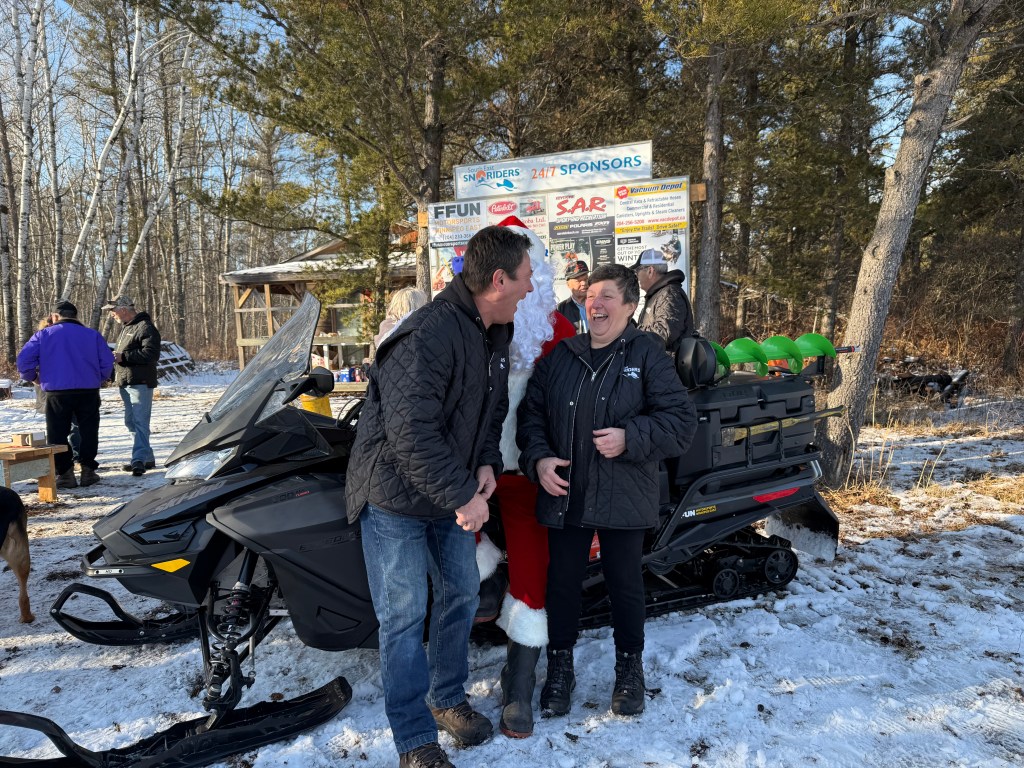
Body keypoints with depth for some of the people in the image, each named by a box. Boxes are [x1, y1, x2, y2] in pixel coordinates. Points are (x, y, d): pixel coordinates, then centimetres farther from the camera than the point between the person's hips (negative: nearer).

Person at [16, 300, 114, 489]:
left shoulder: (43, 335, 3)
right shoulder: (92, 335, 7)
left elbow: (24, 360, -3)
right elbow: (107, 362, 4)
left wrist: (32, 377, 14)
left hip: (56, 392, -1)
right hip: (88, 391, 1)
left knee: (57, 434, 8)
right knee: (88, 431, 12)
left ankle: (65, 473, 7)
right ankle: (88, 470, 12)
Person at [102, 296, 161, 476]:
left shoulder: (145, 327, -12)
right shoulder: (125, 328, 20)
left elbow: (150, 354, -22)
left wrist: (123, 356, -21)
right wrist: (115, 356, 11)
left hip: (140, 383, -10)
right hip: (125, 382, 10)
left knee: (139, 422, -12)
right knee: (131, 421, 13)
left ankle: (139, 460, -14)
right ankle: (147, 457, 20)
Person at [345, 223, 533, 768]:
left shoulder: (496, 335, 2)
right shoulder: (427, 336, -27)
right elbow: (411, 435, -30)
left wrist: (487, 462, -2)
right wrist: (464, 496, -24)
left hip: (453, 493, 9)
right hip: (396, 495, -8)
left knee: (462, 592, 16)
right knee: (404, 615, 1)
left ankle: (447, 697, 38)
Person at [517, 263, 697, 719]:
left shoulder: (647, 355, -3)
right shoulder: (559, 357, 7)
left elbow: (682, 419, -8)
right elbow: (530, 412, 8)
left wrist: (630, 438, -20)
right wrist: (538, 458, -8)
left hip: (623, 497, -2)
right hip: (564, 494, 3)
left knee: (625, 584, 13)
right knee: (562, 582, 12)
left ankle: (629, 670, 36)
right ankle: (560, 668, 33)